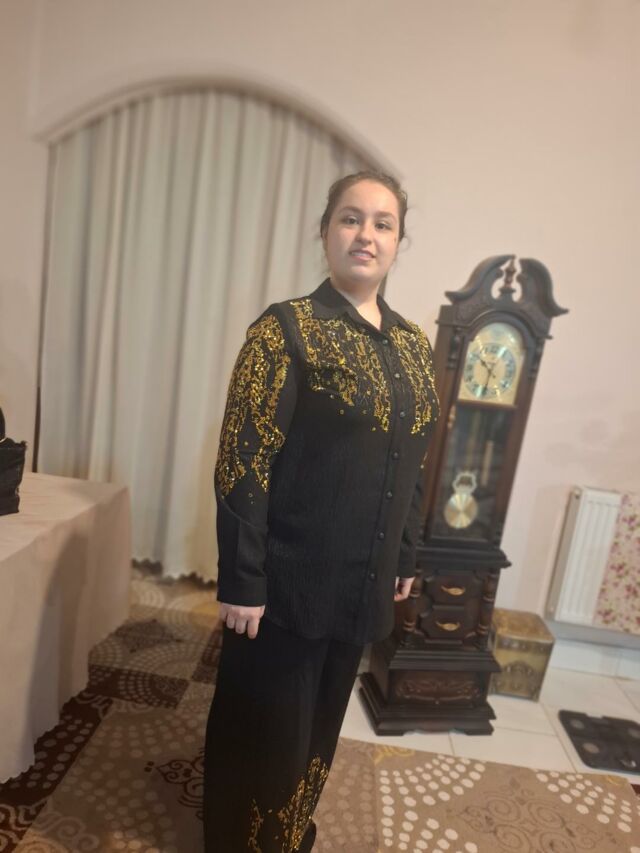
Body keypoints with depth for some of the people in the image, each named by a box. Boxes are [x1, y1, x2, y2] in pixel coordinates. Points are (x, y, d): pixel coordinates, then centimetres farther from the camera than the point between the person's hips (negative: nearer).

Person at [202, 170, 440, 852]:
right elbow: (241, 463, -16)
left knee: (320, 724, 25)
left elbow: (414, 467, 11)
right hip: (289, 581, -5)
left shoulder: (413, 344, 6)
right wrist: (241, 581, -17)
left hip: (363, 583, 6)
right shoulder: (286, 329, -12)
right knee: (266, 730, 15)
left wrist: (405, 557, 13)